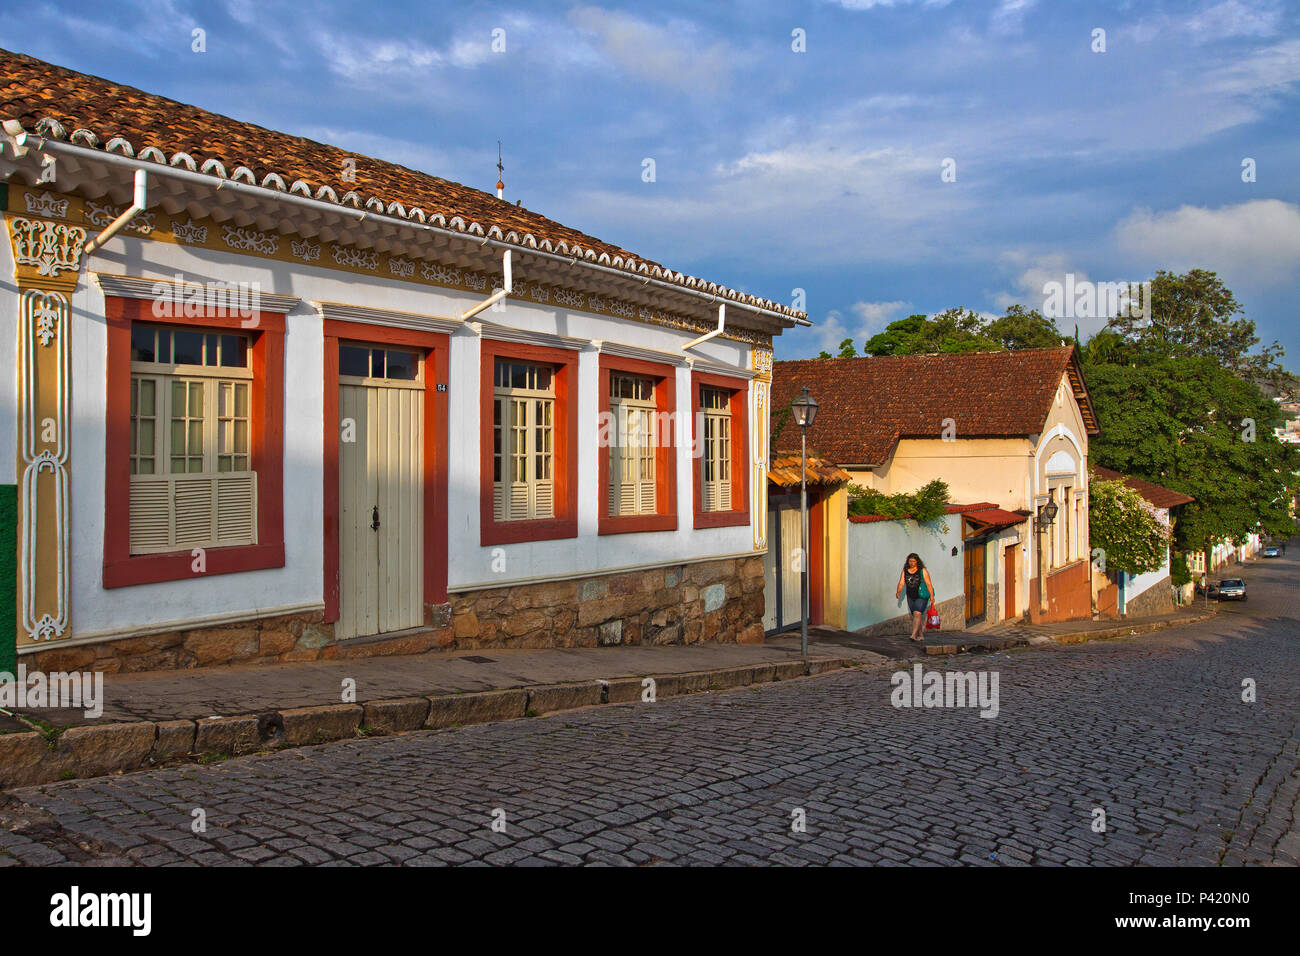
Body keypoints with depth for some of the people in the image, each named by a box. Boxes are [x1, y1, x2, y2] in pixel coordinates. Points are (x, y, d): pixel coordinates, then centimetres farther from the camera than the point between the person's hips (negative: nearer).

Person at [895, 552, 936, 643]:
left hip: (921, 597, -5)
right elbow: (901, 583, -2)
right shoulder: (905, 571, 4)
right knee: (916, 616, 12)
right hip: (911, 597, 5)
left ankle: (913, 635, -26)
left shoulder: (922, 571, -8)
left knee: (917, 614, -19)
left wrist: (931, 596, -15)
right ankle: (921, 636, 24)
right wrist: (898, 592, -18)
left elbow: (928, 583, -10)